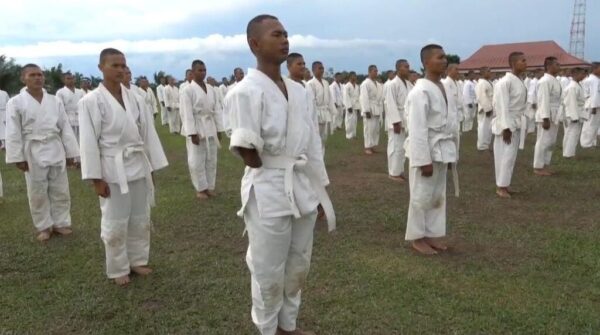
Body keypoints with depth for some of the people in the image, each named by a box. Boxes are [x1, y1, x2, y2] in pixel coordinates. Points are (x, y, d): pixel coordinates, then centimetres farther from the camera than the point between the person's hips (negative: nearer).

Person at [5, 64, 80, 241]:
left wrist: (70, 153, 3)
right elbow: (13, 133, -5)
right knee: (37, 193, 7)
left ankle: (61, 223, 24)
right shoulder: (15, 103, -4)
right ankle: (44, 226, 22)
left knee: (60, 190, 9)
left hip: (56, 151, 2)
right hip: (33, 153, -2)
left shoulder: (55, 101, 3)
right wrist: (18, 157, -9)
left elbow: (65, 127, 5)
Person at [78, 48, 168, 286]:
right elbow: (89, 142, -11)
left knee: (141, 220, 14)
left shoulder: (135, 99, 3)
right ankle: (118, 269, 23)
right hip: (113, 170, -4)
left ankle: (138, 260, 32)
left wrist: (152, 167, 7)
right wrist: (96, 178, -12)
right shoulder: (91, 101, -10)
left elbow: (148, 133, 7)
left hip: (139, 167, 5)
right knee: (115, 224, 6)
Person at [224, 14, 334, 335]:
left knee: (298, 266, 19)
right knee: (268, 272, 8)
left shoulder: (298, 90, 8)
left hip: (303, 186, 7)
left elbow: (313, 144, 11)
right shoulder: (247, 91, -15)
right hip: (269, 191, -7)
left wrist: (319, 190, 12)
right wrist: (270, 175, -4)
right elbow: (245, 149, -17)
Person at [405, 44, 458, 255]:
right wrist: (424, 160, -21)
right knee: (422, 196, 3)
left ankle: (432, 234, 29)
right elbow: (418, 129, -21)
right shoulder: (420, 92, -18)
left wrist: (452, 153, 15)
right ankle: (417, 237, 18)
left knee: (438, 195, 16)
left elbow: (449, 120, 14)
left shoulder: (442, 87, 9)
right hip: (426, 151, -8)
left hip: (442, 150, 8)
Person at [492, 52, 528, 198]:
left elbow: (521, 104, 15)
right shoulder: (505, 82, -17)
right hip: (507, 123, -8)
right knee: (505, 155, -4)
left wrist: (522, 123, 14)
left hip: (517, 123, 8)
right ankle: (500, 186, 5)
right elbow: (501, 106, -20)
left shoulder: (520, 81, 10)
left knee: (512, 156, 12)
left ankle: (505, 184, 22)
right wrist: (505, 127, -21)